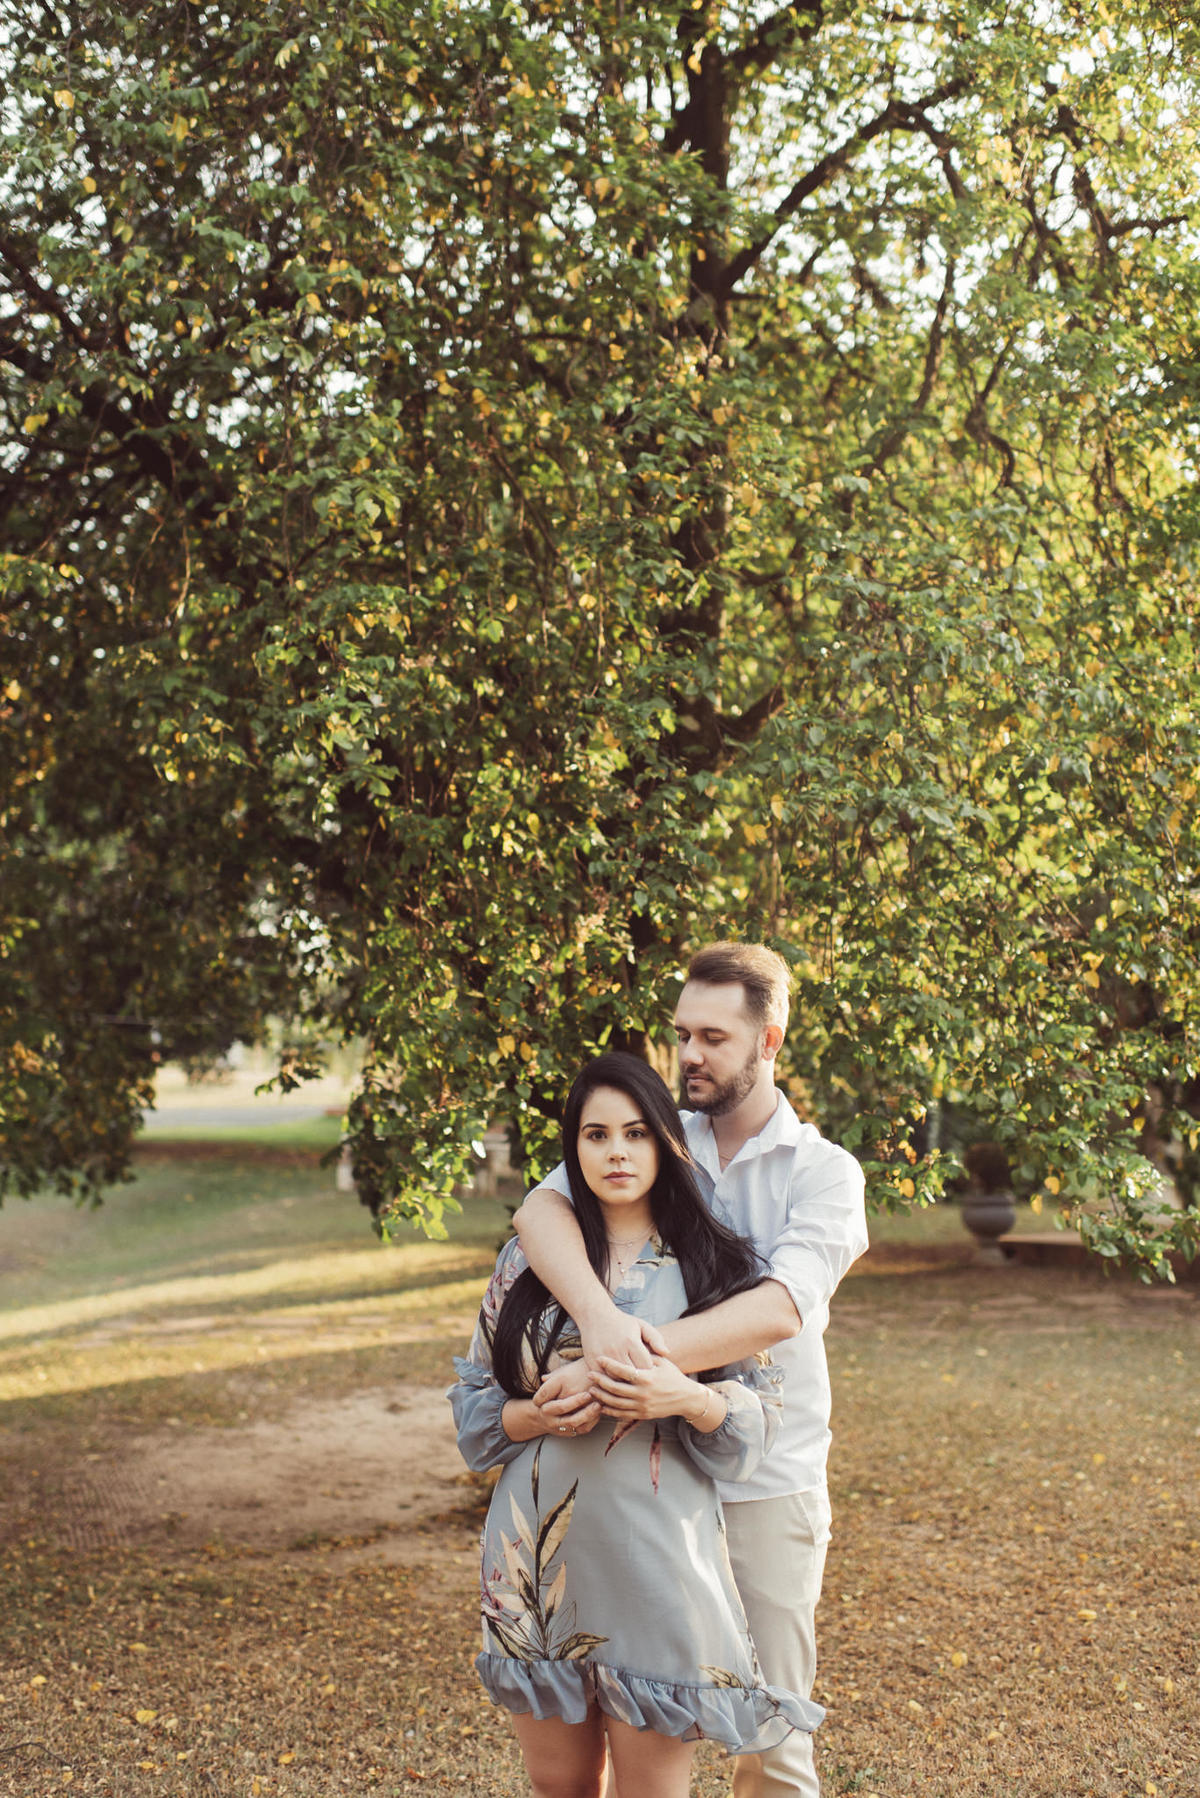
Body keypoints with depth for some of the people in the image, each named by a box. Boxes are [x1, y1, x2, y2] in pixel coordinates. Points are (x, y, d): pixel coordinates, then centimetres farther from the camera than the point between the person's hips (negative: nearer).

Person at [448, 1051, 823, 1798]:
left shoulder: (715, 1266, 3)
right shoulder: (528, 1260, 8)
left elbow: (760, 1415, 1)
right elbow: (473, 1399, 10)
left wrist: (687, 1399, -19)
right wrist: (535, 1416, -11)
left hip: (655, 1556, -2)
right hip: (541, 1558, 2)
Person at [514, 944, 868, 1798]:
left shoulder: (824, 1171, -3)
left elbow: (781, 1309, -20)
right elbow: (541, 1208, -15)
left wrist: (635, 1360, -32)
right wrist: (601, 1320, -34)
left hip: (766, 1480, -2)